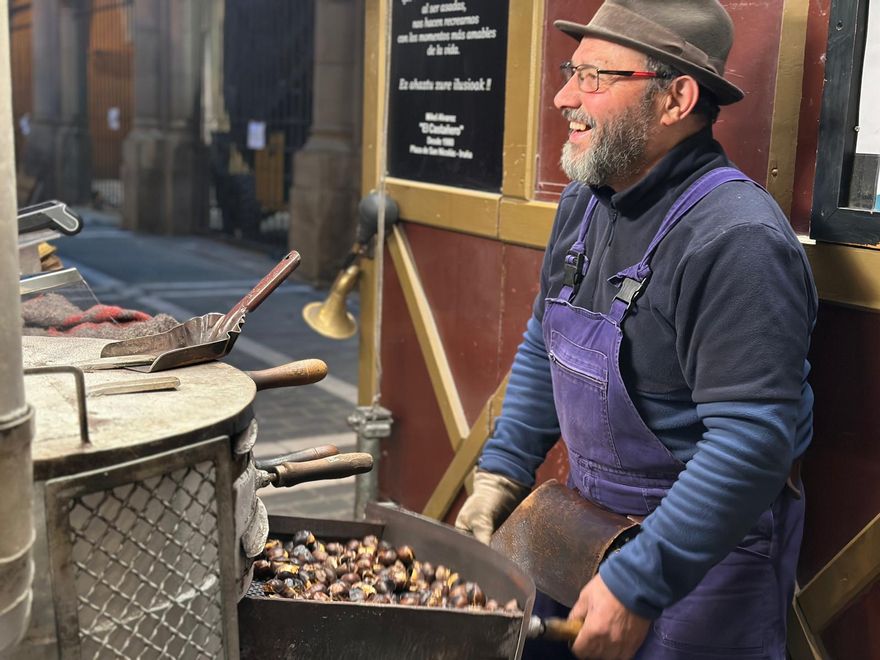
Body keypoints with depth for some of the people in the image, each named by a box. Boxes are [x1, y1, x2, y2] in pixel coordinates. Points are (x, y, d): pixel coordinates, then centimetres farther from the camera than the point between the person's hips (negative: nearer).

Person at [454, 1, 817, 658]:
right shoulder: (583, 204, 2)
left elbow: (753, 443, -29)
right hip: (585, 517, 8)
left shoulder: (736, 240, -26)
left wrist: (636, 586, -27)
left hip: (703, 550, -7)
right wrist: (501, 473, 6)